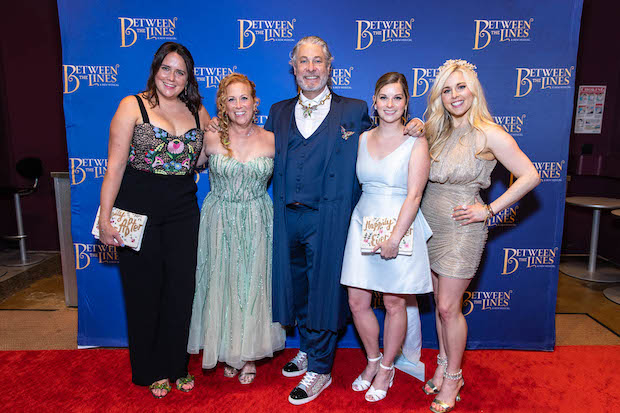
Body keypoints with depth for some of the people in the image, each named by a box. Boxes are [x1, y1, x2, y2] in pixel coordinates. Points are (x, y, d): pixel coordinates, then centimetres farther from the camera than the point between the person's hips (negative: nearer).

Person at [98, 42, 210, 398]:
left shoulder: (198, 112, 8)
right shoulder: (133, 106, -2)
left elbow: (205, 159, 17)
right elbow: (115, 165, -6)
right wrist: (105, 219, -11)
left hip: (182, 214, 3)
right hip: (139, 213, -2)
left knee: (180, 290, 8)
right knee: (144, 291, 9)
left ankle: (176, 365, 30)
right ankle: (151, 370, 30)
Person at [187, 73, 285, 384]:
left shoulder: (271, 141, -4)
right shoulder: (211, 138, -6)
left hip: (257, 222, 0)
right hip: (220, 221, 0)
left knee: (253, 284, 8)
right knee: (222, 283, 9)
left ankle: (249, 355, 29)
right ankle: (227, 352, 31)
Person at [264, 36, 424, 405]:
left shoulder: (354, 111, 5)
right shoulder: (279, 112, 14)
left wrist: (409, 131, -5)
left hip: (328, 218, -3)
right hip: (287, 218, 4)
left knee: (325, 289, 4)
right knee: (297, 287, 14)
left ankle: (319, 369, 22)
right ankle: (308, 350, 38)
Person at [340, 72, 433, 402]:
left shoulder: (416, 142, -4)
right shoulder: (362, 139, 8)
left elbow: (414, 194, -12)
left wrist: (394, 238, -18)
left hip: (400, 226, -4)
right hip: (362, 224, 4)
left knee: (394, 303, 7)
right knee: (357, 302, 7)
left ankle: (386, 368, 30)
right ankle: (373, 360, 32)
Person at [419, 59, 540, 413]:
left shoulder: (489, 133, -10)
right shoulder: (436, 132, 7)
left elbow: (530, 176, -10)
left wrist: (489, 210, -12)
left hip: (462, 228, -5)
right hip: (431, 224, 6)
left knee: (448, 308, 0)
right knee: (441, 304, 15)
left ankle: (453, 377, 20)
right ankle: (443, 366, 31)